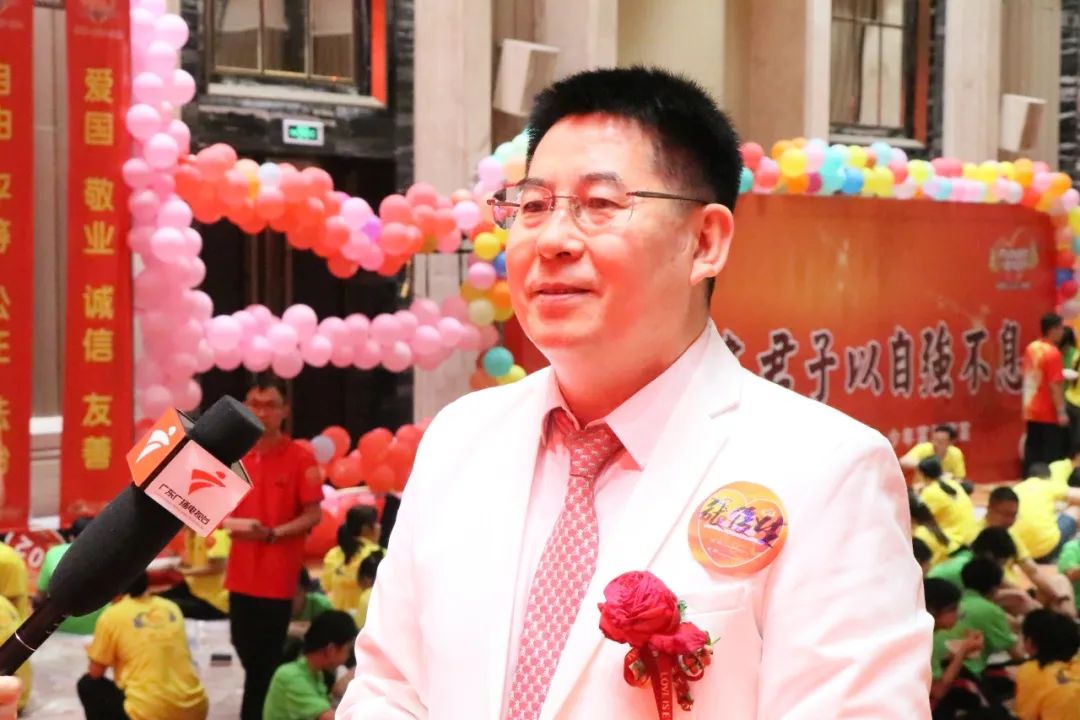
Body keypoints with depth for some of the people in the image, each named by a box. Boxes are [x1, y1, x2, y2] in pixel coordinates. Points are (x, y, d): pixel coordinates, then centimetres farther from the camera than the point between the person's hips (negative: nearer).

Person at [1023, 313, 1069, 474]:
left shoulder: (1031, 348, 7)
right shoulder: (1052, 353, -18)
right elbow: (1055, 385, -21)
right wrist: (1061, 412, -18)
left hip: (1031, 411, 8)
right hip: (1049, 413, -8)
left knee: (1032, 452, 10)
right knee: (1052, 455, -1)